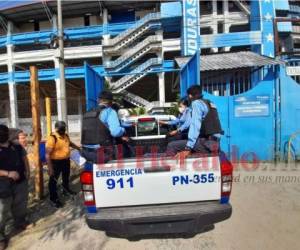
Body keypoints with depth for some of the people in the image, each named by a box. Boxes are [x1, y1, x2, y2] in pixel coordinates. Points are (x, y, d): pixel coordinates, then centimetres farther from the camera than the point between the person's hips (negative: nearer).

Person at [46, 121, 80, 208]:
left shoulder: (66, 135, 1)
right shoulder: (52, 138, -24)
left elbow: (70, 143, 24)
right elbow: (48, 154, -25)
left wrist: (78, 148, 23)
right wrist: (50, 168, -27)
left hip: (66, 160, 8)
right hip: (56, 162, -8)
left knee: (66, 177, 25)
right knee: (53, 180, 7)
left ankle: (66, 190, 48)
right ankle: (53, 199, 21)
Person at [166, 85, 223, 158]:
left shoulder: (196, 103, -6)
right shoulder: (210, 104, 19)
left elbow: (195, 126, -18)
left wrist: (188, 148, -22)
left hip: (206, 143, -9)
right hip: (215, 142, 9)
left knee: (171, 146, -10)